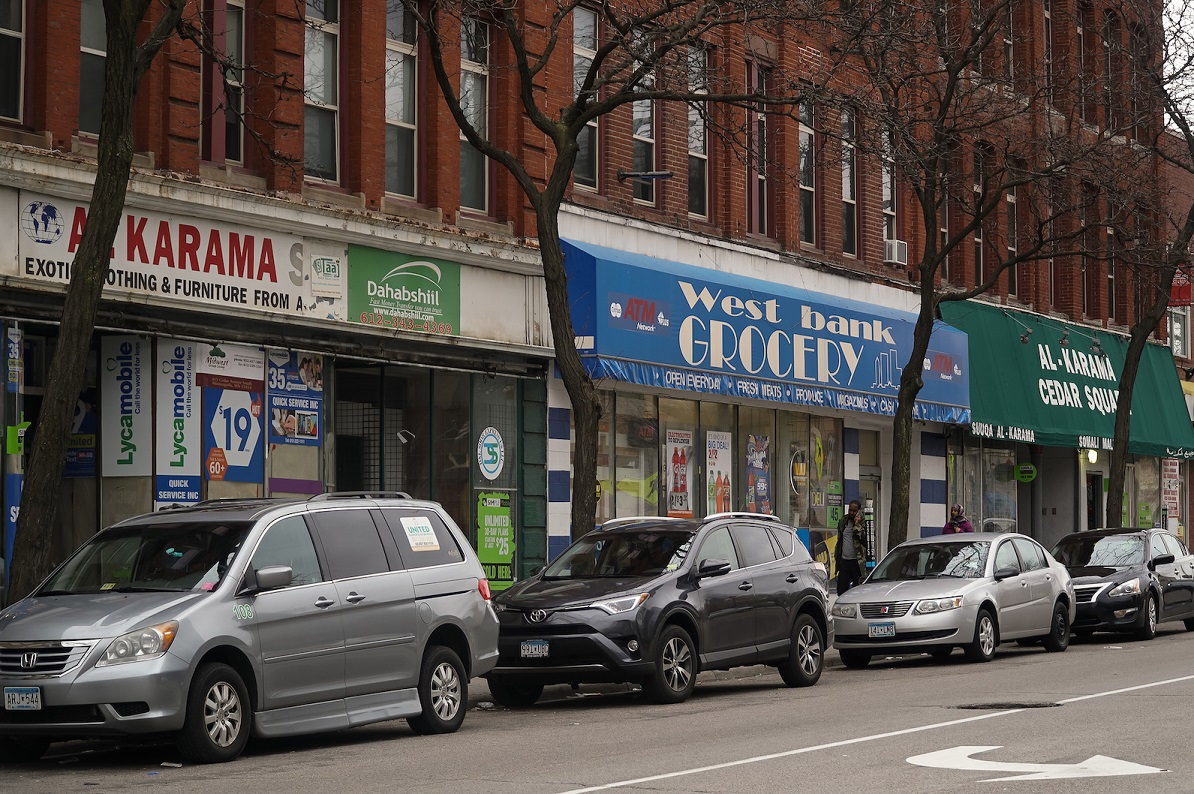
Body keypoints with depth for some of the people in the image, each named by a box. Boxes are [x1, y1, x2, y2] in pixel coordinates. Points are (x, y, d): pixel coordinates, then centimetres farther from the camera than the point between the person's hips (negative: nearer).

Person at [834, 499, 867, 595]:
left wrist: (857, 525, -21)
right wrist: (837, 558, 17)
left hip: (857, 562, -5)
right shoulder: (843, 521, 12)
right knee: (841, 589, 4)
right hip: (844, 561, 5)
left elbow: (864, 539, -18)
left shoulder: (863, 523, -4)